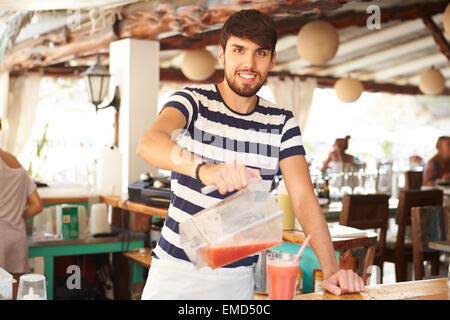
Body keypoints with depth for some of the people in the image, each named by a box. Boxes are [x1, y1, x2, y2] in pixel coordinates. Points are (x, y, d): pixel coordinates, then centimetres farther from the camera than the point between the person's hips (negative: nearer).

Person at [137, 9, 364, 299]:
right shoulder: (193, 101, -8)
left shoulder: (282, 123, 2)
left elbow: (304, 197, -4)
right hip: (178, 269, -2)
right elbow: (148, 144, -28)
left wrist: (331, 270, -17)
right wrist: (204, 169, -48)